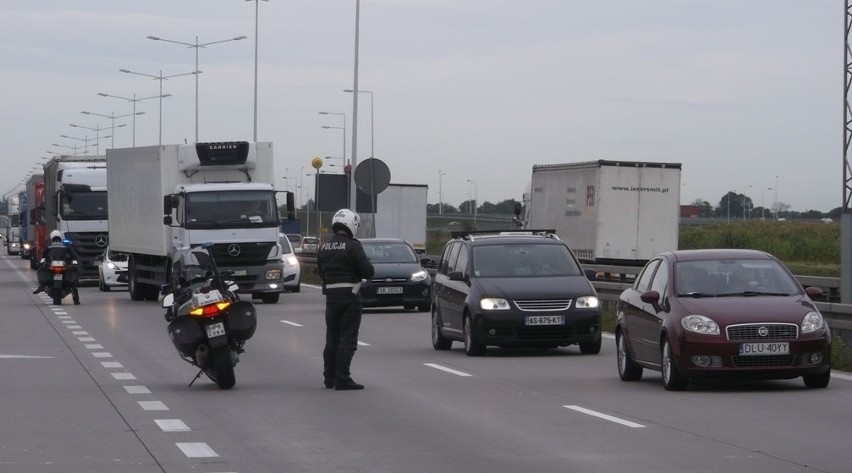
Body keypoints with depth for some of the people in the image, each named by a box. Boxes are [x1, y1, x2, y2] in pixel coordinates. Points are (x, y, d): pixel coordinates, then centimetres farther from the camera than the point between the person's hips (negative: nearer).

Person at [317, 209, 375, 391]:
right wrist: (359, 274, 4)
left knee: (332, 338, 15)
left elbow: (321, 272, 14)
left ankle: (329, 377, 21)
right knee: (348, 339, -4)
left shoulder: (323, 247, 6)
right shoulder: (353, 246, -13)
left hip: (330, 295, 6)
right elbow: (368, 271, -16)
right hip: (349, 295, -6)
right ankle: (342, 379, -9)